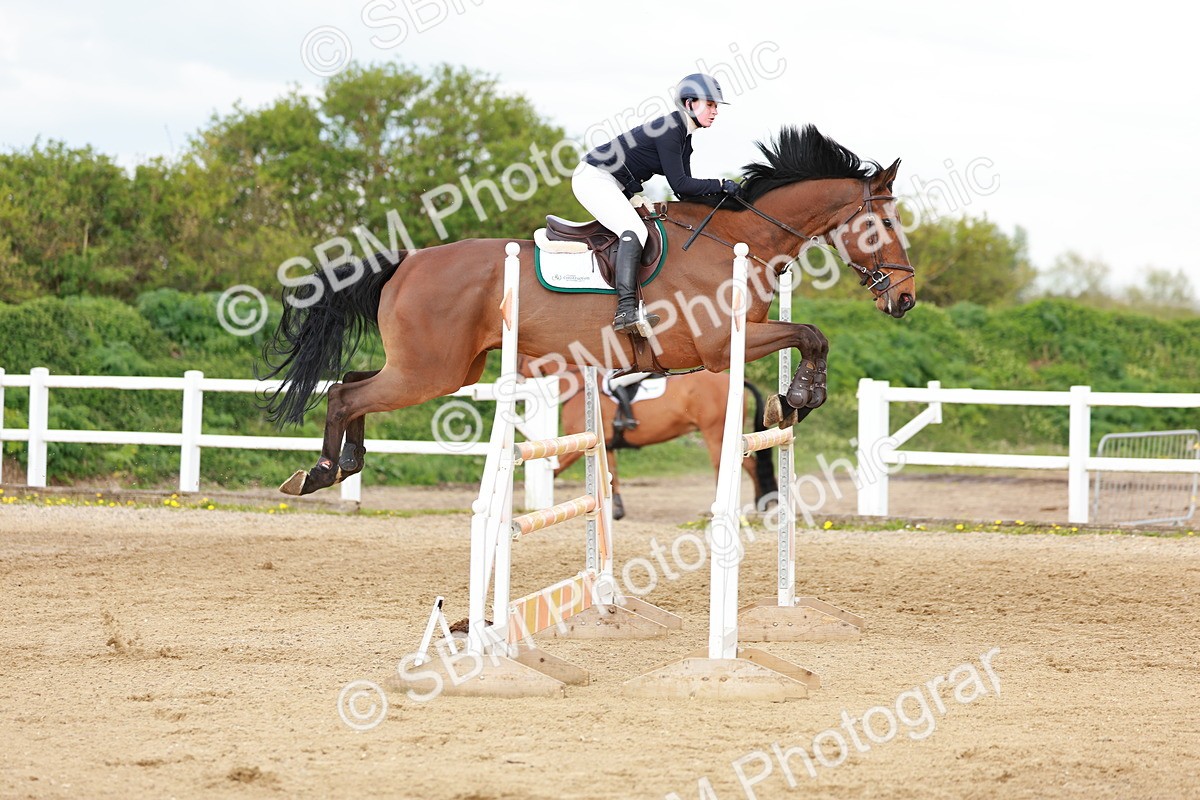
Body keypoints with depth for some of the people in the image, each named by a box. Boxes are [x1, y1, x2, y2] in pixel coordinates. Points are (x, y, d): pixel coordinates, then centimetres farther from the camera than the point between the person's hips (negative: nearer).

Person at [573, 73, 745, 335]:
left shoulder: (684, 136, 11)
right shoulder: (669, 130, -20)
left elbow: (686, 190, 12)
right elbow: (679, 185, -22)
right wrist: (721, 185, -17)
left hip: (613, 186, 11)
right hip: (594, 177, -11)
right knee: (634, 230, -25)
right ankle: (626, 310, -36)